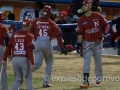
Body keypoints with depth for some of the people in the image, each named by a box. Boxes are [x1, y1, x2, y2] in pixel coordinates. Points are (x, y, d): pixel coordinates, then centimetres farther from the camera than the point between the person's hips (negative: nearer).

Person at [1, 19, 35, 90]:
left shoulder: (15, 34, 10)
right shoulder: (29, 36, -4)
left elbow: (8, 47, 7)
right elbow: (30, 50, -13)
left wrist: (4, 59, 10)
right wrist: (32, 63, -16)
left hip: (14, 59, 4)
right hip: (24, 59, -4)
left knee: (18, 79, 15)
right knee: (29, 79, 8)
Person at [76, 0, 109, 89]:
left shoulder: (98, 16, -5)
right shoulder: (81, 20, -1)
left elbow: (106, 25, 2)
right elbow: (80, 33, 0)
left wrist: (104, 34, -14)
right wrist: (79, 44, -5)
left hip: (97, 42, 0)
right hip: (87, 43, 0)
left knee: (98, 62, 11)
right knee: (86, 62, -10)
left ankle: (99, 79, 28)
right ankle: (86, 81, -15)